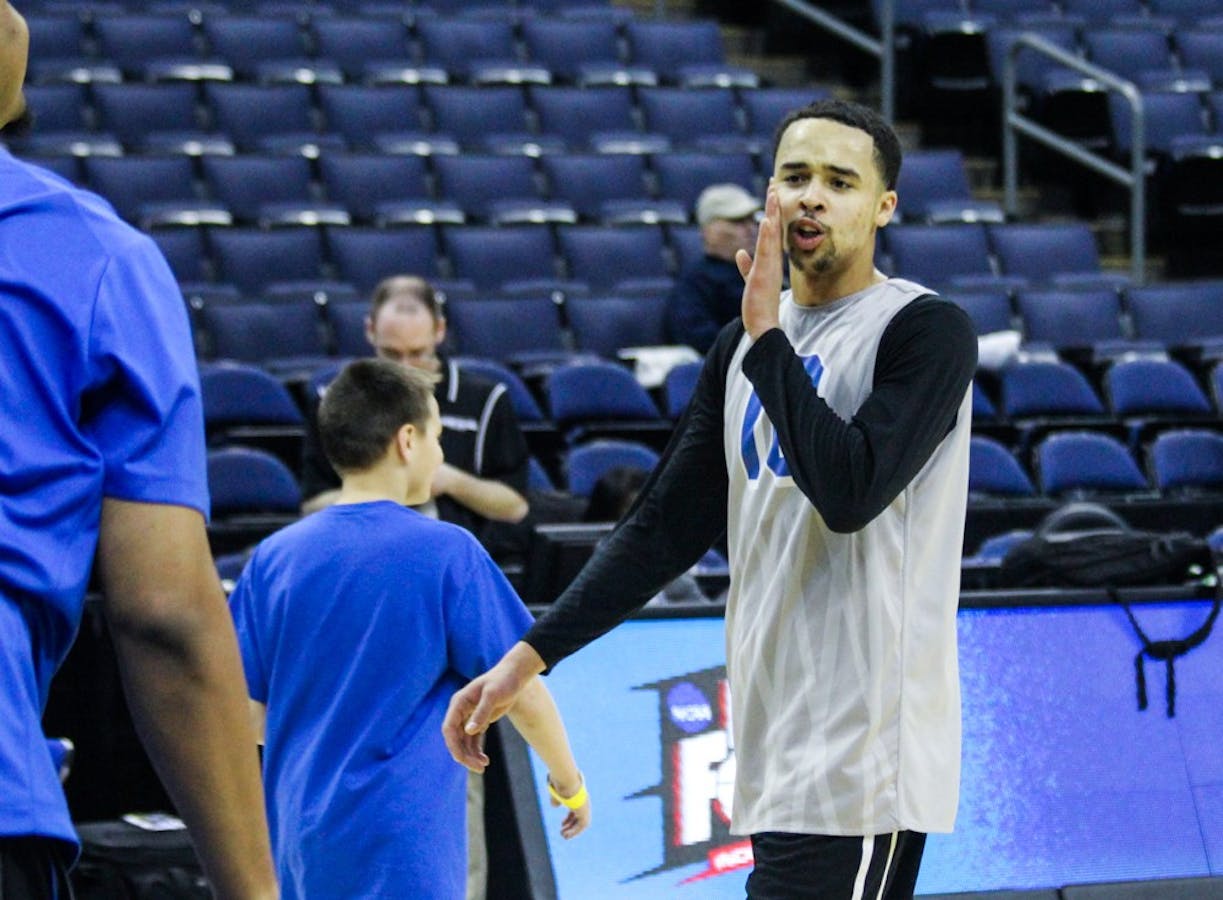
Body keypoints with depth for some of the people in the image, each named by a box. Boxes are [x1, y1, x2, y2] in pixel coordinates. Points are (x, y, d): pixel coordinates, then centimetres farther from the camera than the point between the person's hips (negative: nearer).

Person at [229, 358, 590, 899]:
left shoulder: (273, 558, 3)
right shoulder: (446, 552, -6)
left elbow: (246, 714, 6)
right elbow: (522, 695, -2)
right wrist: (570, 784, 15)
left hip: (299, 836, 5)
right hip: (402, 851, -5)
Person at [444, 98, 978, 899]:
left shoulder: (927, 330, -7)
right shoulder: (745, 344, 16)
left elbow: (850, 491, -21)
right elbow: (668, 525, 17)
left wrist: (766, 337, -12)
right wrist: (531, 655, 10)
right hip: (777, 749, 8)